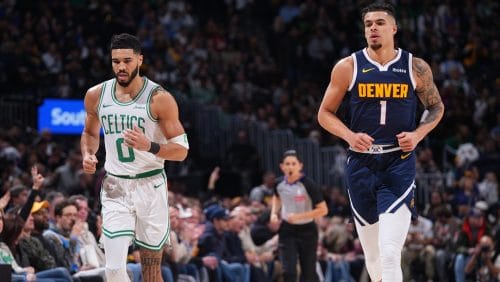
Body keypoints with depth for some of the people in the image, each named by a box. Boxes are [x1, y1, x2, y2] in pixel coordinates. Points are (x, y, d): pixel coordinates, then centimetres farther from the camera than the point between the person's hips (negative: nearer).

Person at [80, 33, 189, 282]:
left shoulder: (159, 99, -10)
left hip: (150, 187, -2)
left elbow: (181, 150, -9)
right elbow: (90, 133, 22)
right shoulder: (96, 95, 2)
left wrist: (149, 146, -27)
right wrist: (88, 154, 0)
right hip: (115, 188, 2)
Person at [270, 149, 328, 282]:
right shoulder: (279, 184, -4)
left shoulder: (308, 185, -19)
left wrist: (298, 216, -25)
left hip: (307, 231, -3)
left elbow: (323, 210, -19)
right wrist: (274, 213, 4)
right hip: (287, 231, 3)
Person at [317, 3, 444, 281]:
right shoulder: (348, 67, 2)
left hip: (400, 164, -2)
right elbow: (325, 113, 8)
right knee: (373, 255, 10)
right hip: (361, 164, 2)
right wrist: (349, 135, -11)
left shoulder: (416, 68, 2)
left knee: (390, 253, -17)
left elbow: (436, 106, 16)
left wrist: (418, 134, -3)